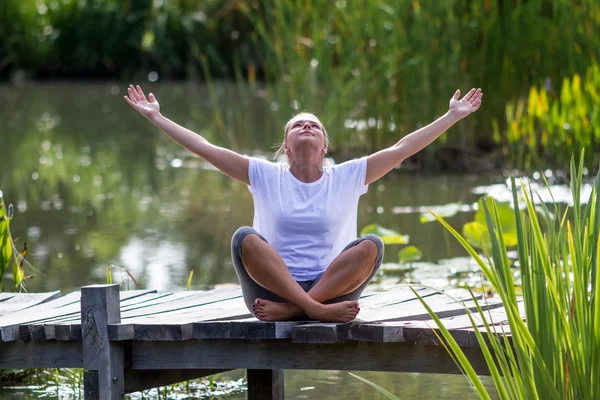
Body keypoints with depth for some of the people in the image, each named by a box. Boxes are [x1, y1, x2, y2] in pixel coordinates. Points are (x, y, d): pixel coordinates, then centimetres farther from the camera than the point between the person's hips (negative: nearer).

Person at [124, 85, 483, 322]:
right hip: (271, 285, -1)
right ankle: (316, 311, -40)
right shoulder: (265, 176, 11)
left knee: (371, 246, -26)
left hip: (334, 286, 1)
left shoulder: (348, 176, 12)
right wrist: (157, 118, 5)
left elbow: (402, 148, 11)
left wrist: (452, 117, 9)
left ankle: (286, 310, -33)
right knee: (245, 238, -28)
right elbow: (204, 148, 8)